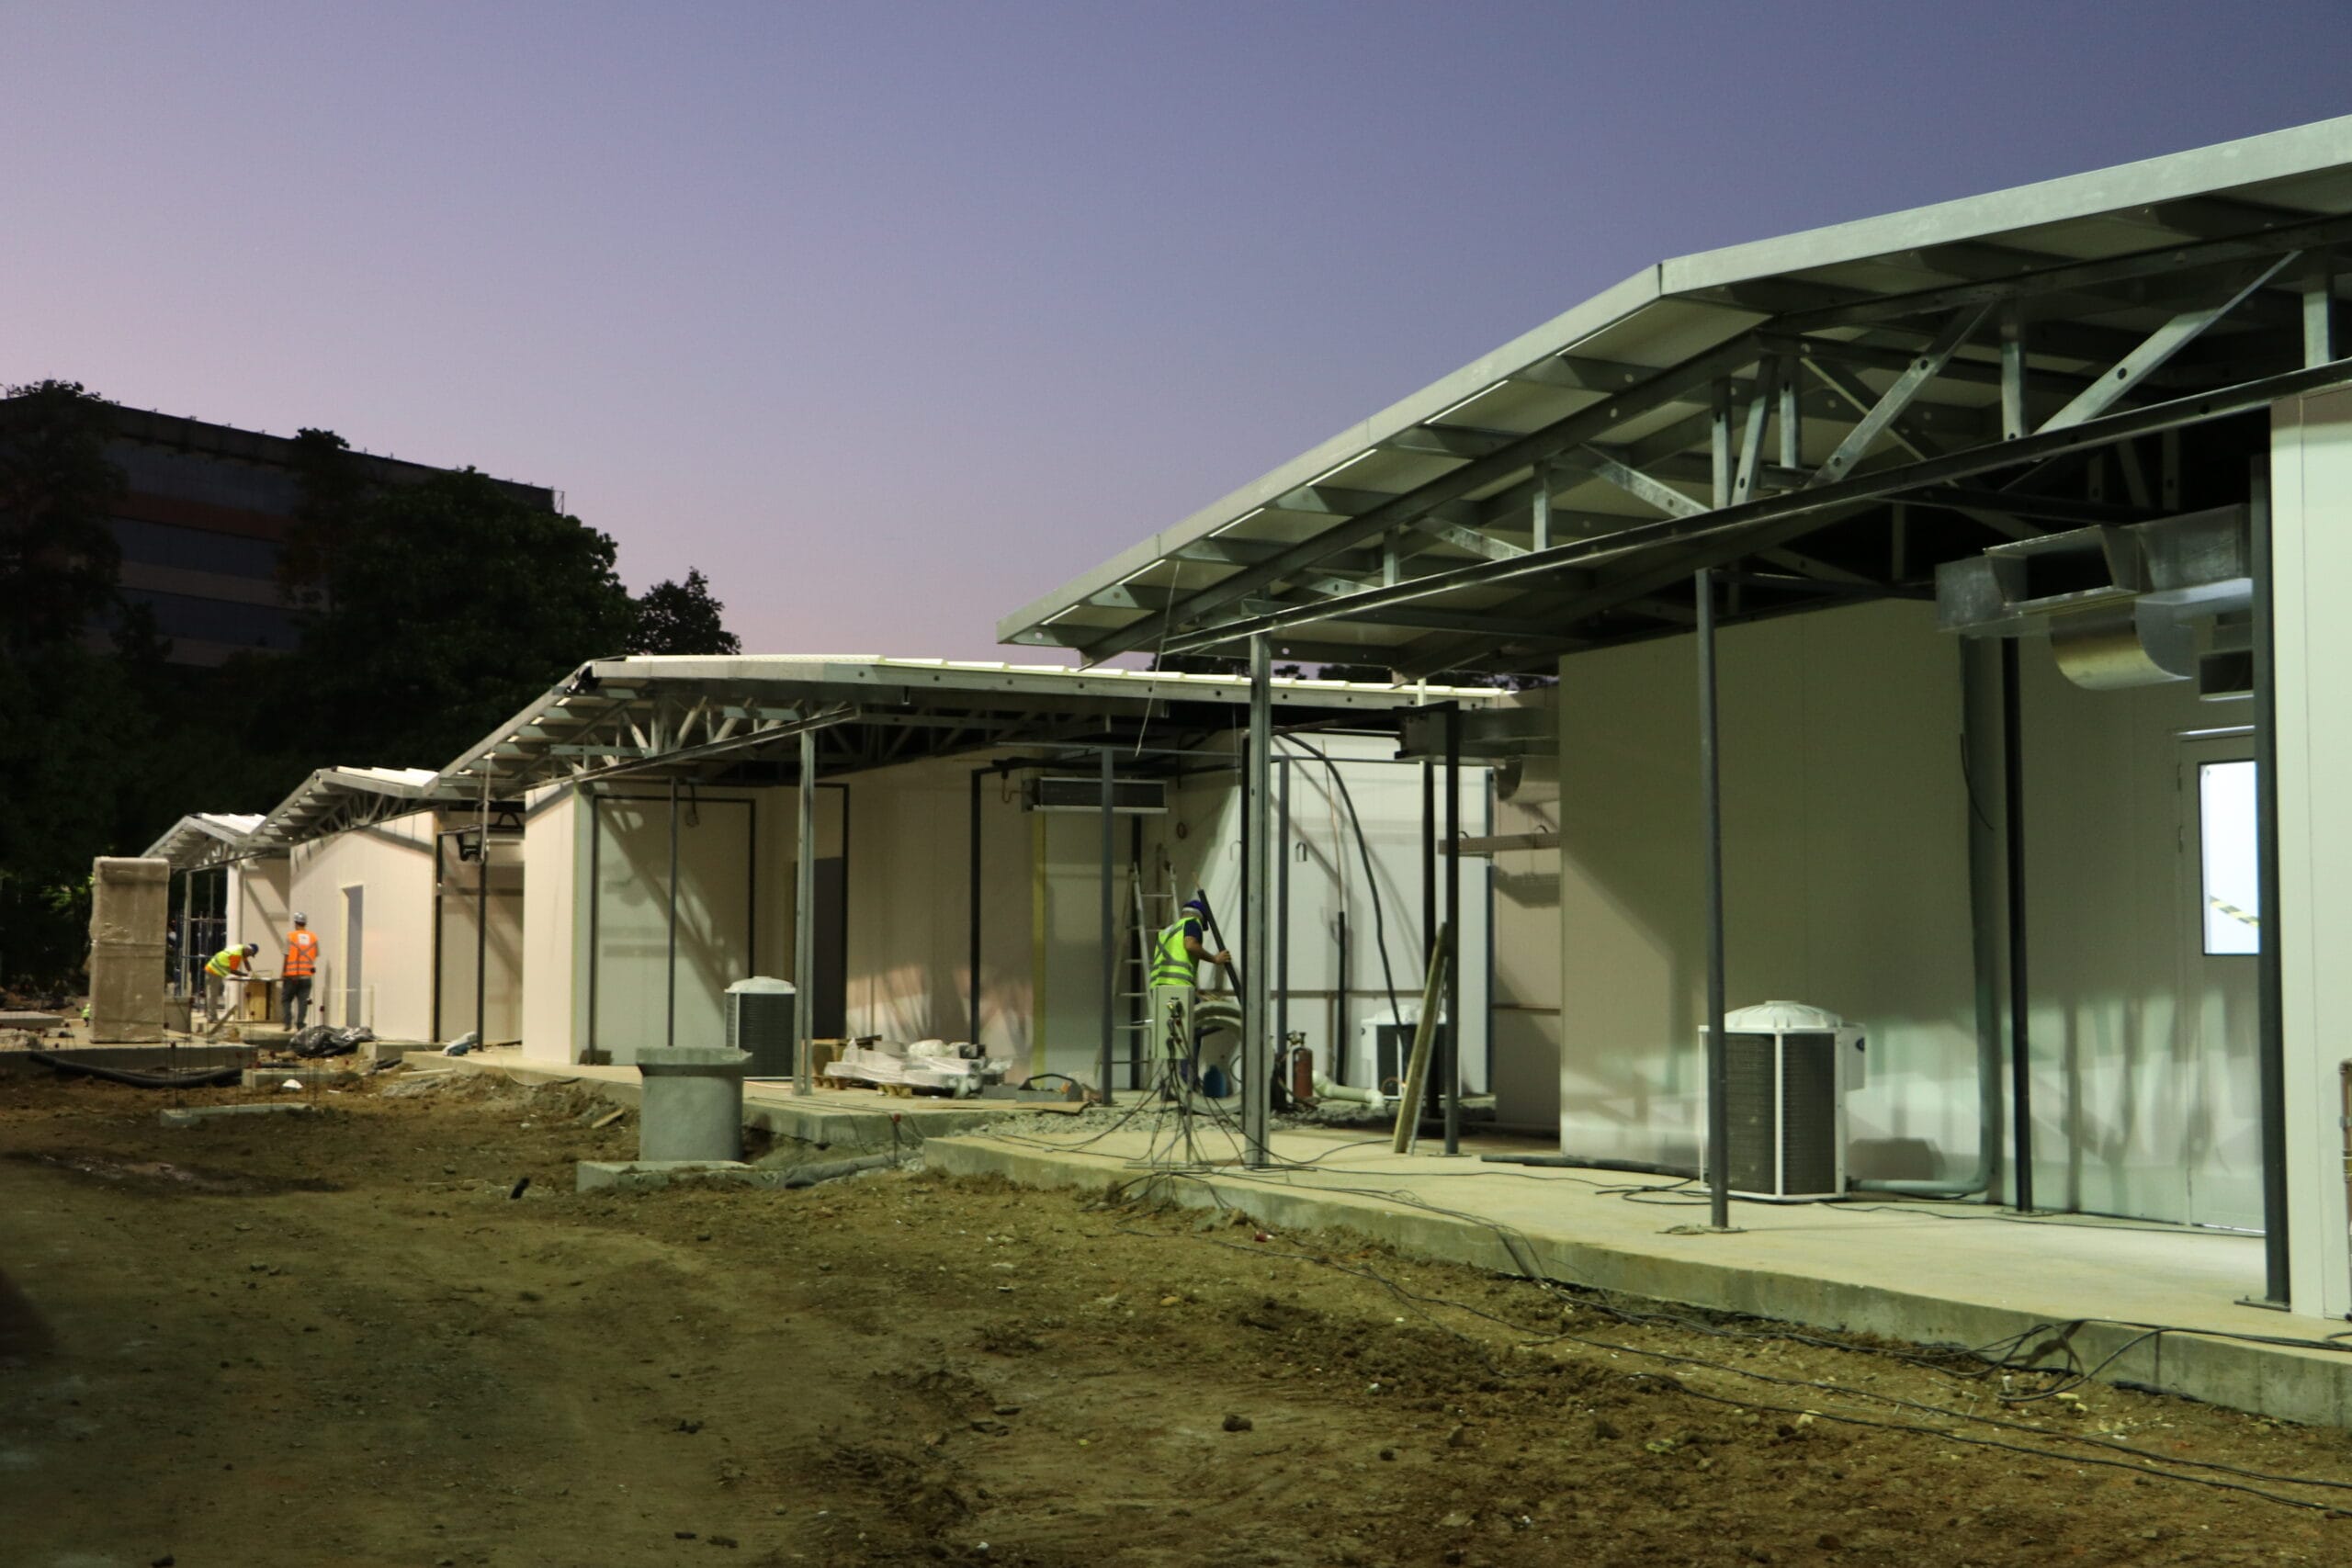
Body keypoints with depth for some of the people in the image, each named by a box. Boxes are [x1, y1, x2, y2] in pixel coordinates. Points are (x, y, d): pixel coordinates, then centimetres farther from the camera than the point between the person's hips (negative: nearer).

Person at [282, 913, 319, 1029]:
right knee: (303, 1001, 4)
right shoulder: (313, 938, 5)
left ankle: (288, 1021, -3)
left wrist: (282, 973, 0)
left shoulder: (290, 936, -4)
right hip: (307, 975, 2)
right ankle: (300, 1023, -2)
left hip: (292, 975, -2)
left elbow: (287, 956, -7)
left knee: (286, 999, 11)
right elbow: (316, 956, 6)